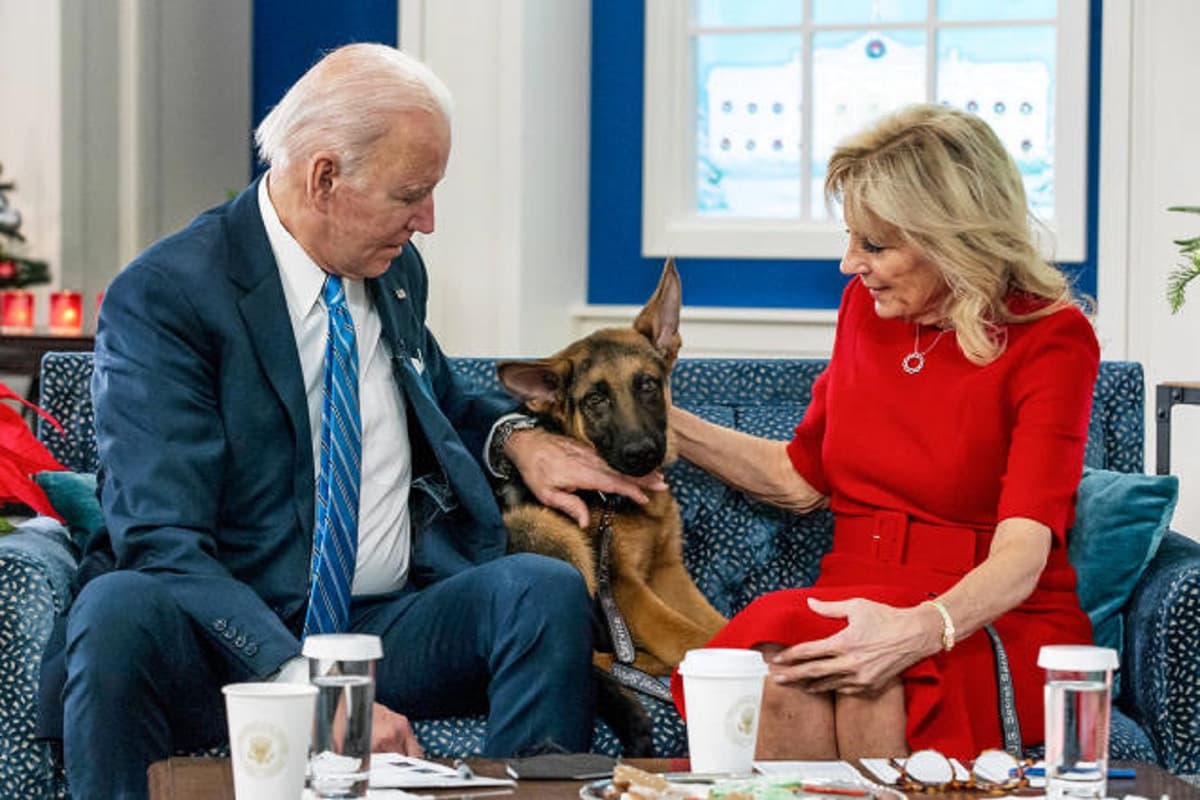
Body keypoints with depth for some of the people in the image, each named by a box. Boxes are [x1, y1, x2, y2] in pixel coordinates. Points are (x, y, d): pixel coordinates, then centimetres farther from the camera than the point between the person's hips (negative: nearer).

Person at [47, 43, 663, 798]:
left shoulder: (396, 269, 11)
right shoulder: (161, 297, -10)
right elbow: (163, 542, -20)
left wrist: (514, 436, 9)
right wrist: (310, 691, -33)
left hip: (396, 630, 5)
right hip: (243, 644, -5)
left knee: (545, 587, -24)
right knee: (119, 611, -36)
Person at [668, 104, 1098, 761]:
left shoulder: (1050, 338, -9)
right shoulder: (865, 306, 9)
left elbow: (1021, 553, -20)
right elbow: (801, 477, 22)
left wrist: (922, 629, -40)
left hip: (995, 625, -4)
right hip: (857, 602, 4)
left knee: (872, 680, -38)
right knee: (774, 667, -32)